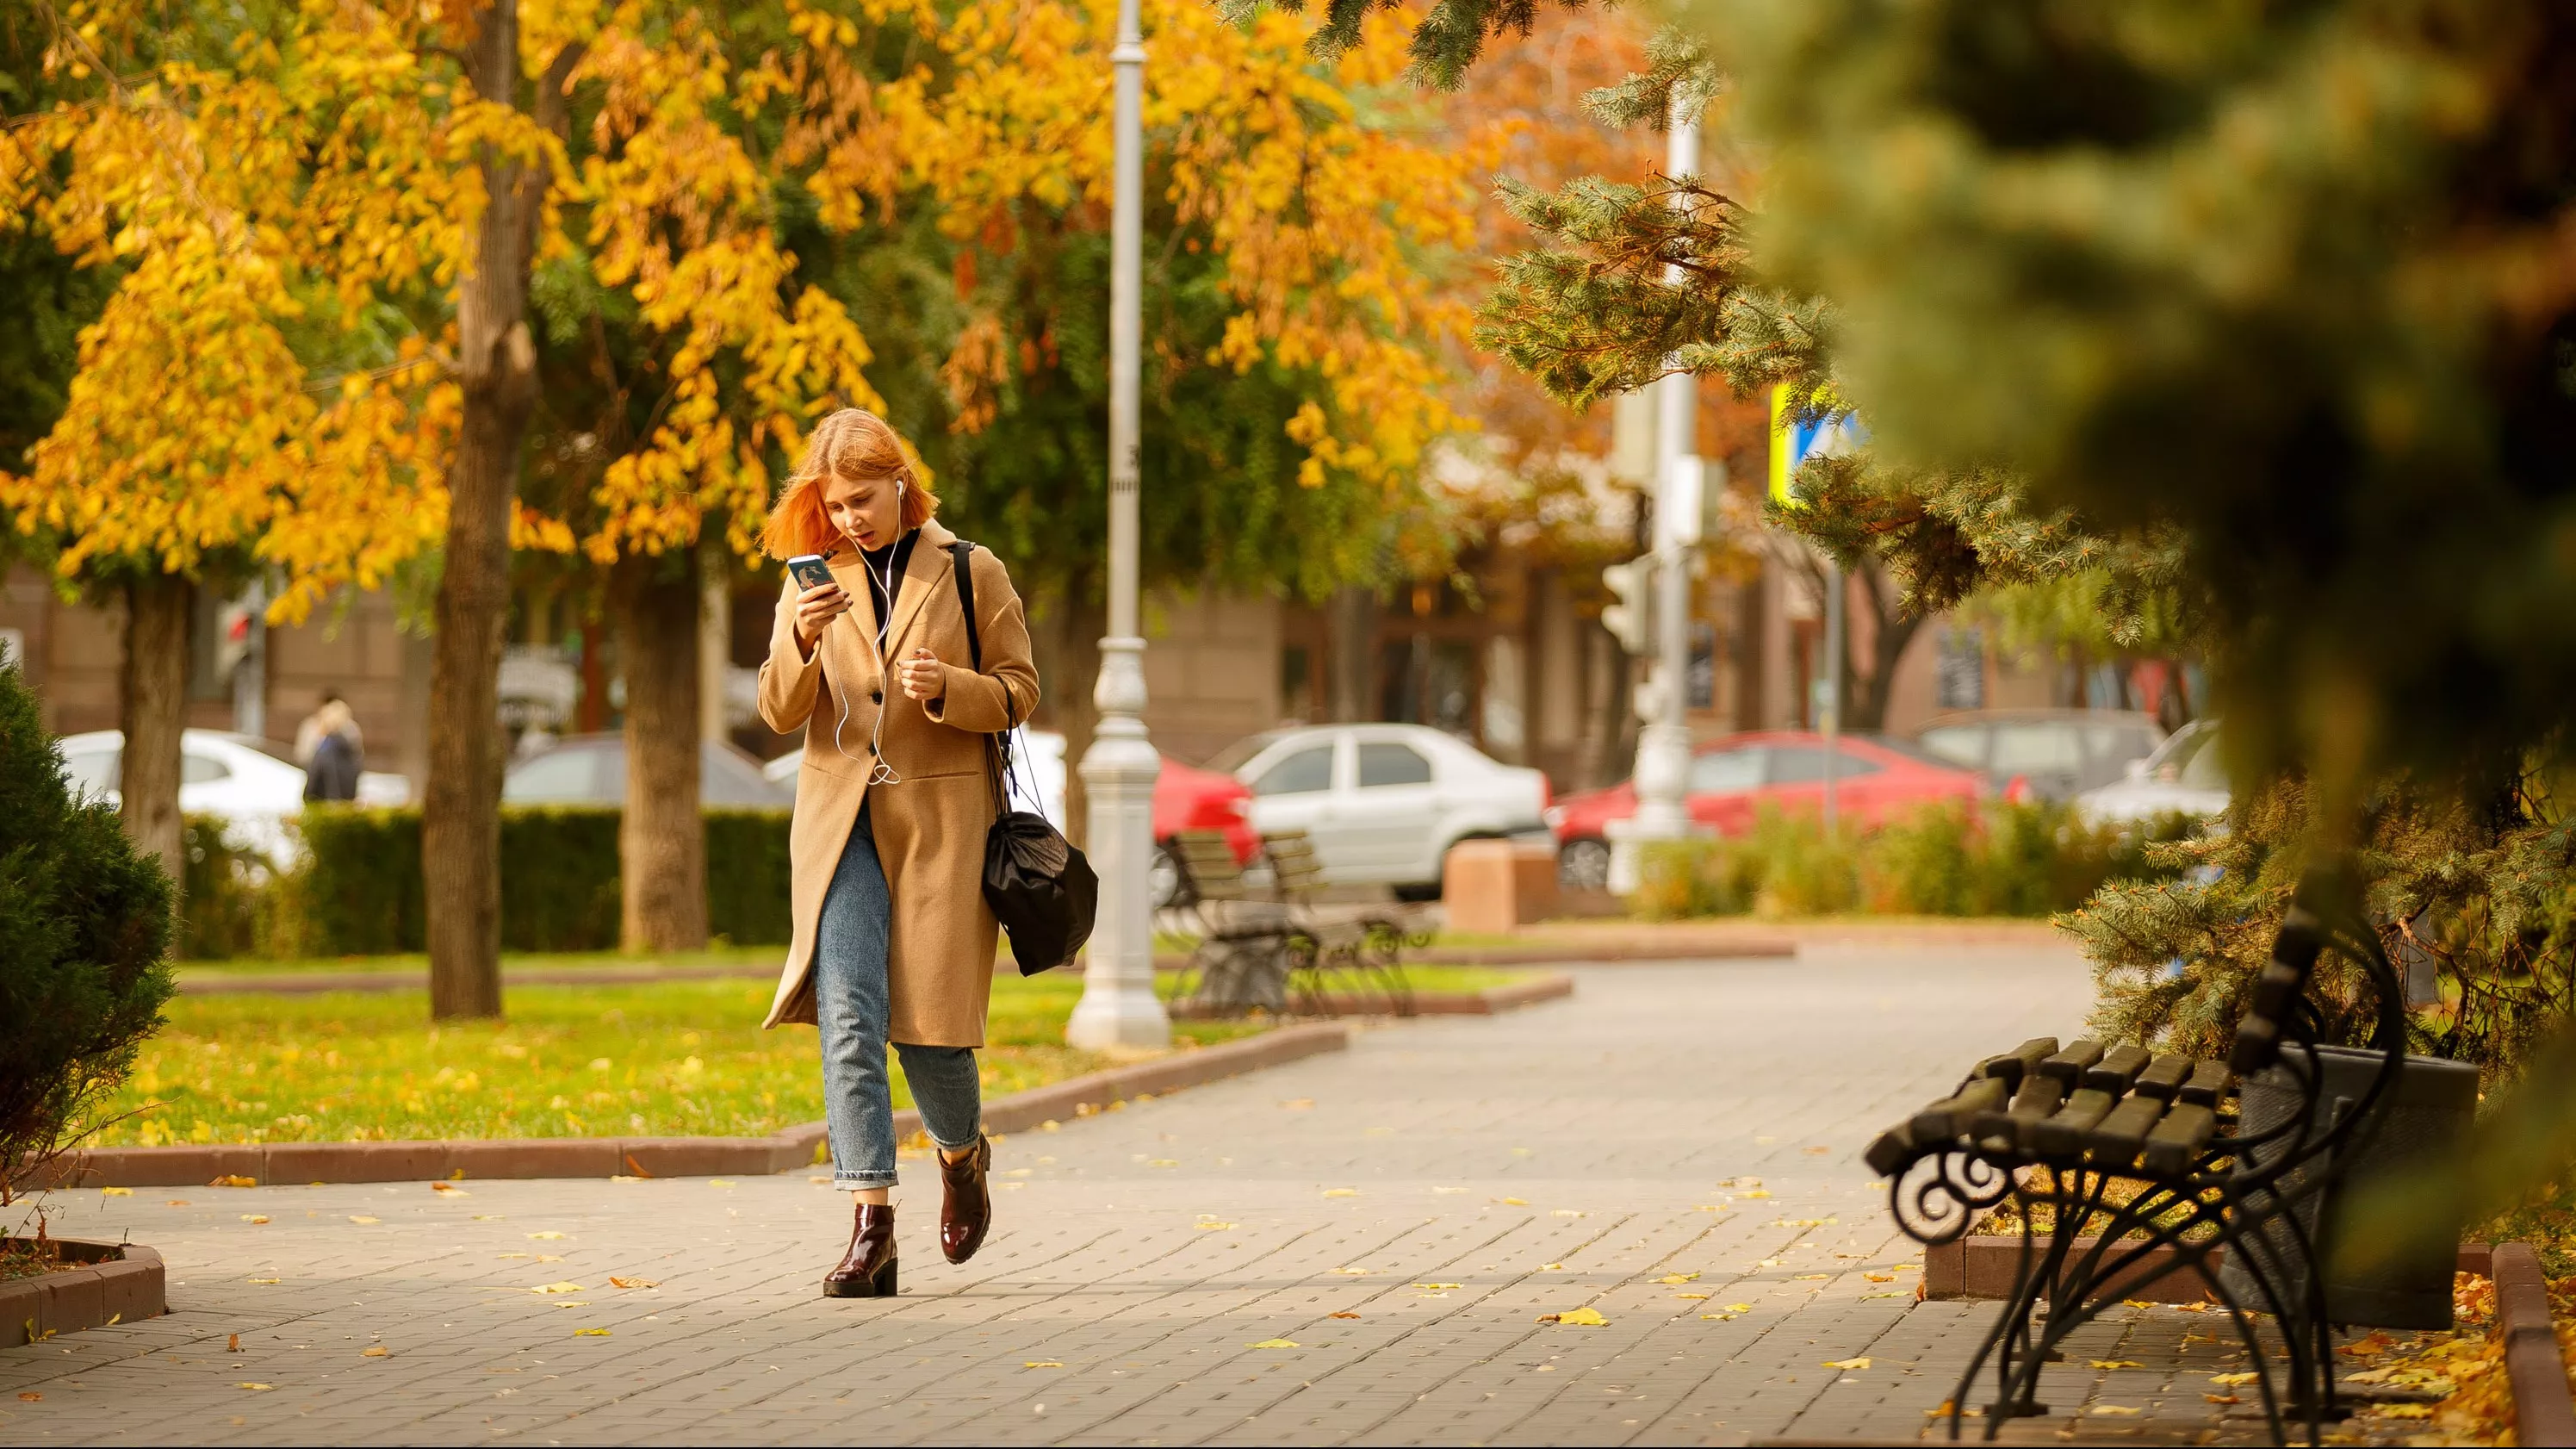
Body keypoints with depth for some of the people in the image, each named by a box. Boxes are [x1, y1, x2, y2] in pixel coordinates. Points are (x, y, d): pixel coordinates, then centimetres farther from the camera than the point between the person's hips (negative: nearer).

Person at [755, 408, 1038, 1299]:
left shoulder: (972, 575, 0)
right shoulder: (815, 582, 8)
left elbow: (1018, 693, 2)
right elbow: (780, 713, 4)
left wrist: (947, 688, -18)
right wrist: (803, 642, -16)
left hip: (940, 820, -2)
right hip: (840, 820, 2)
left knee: (931, 1023, 0)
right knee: (847, 1019, -11)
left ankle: (962, 1156, 33)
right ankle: (870, 1226, -13)